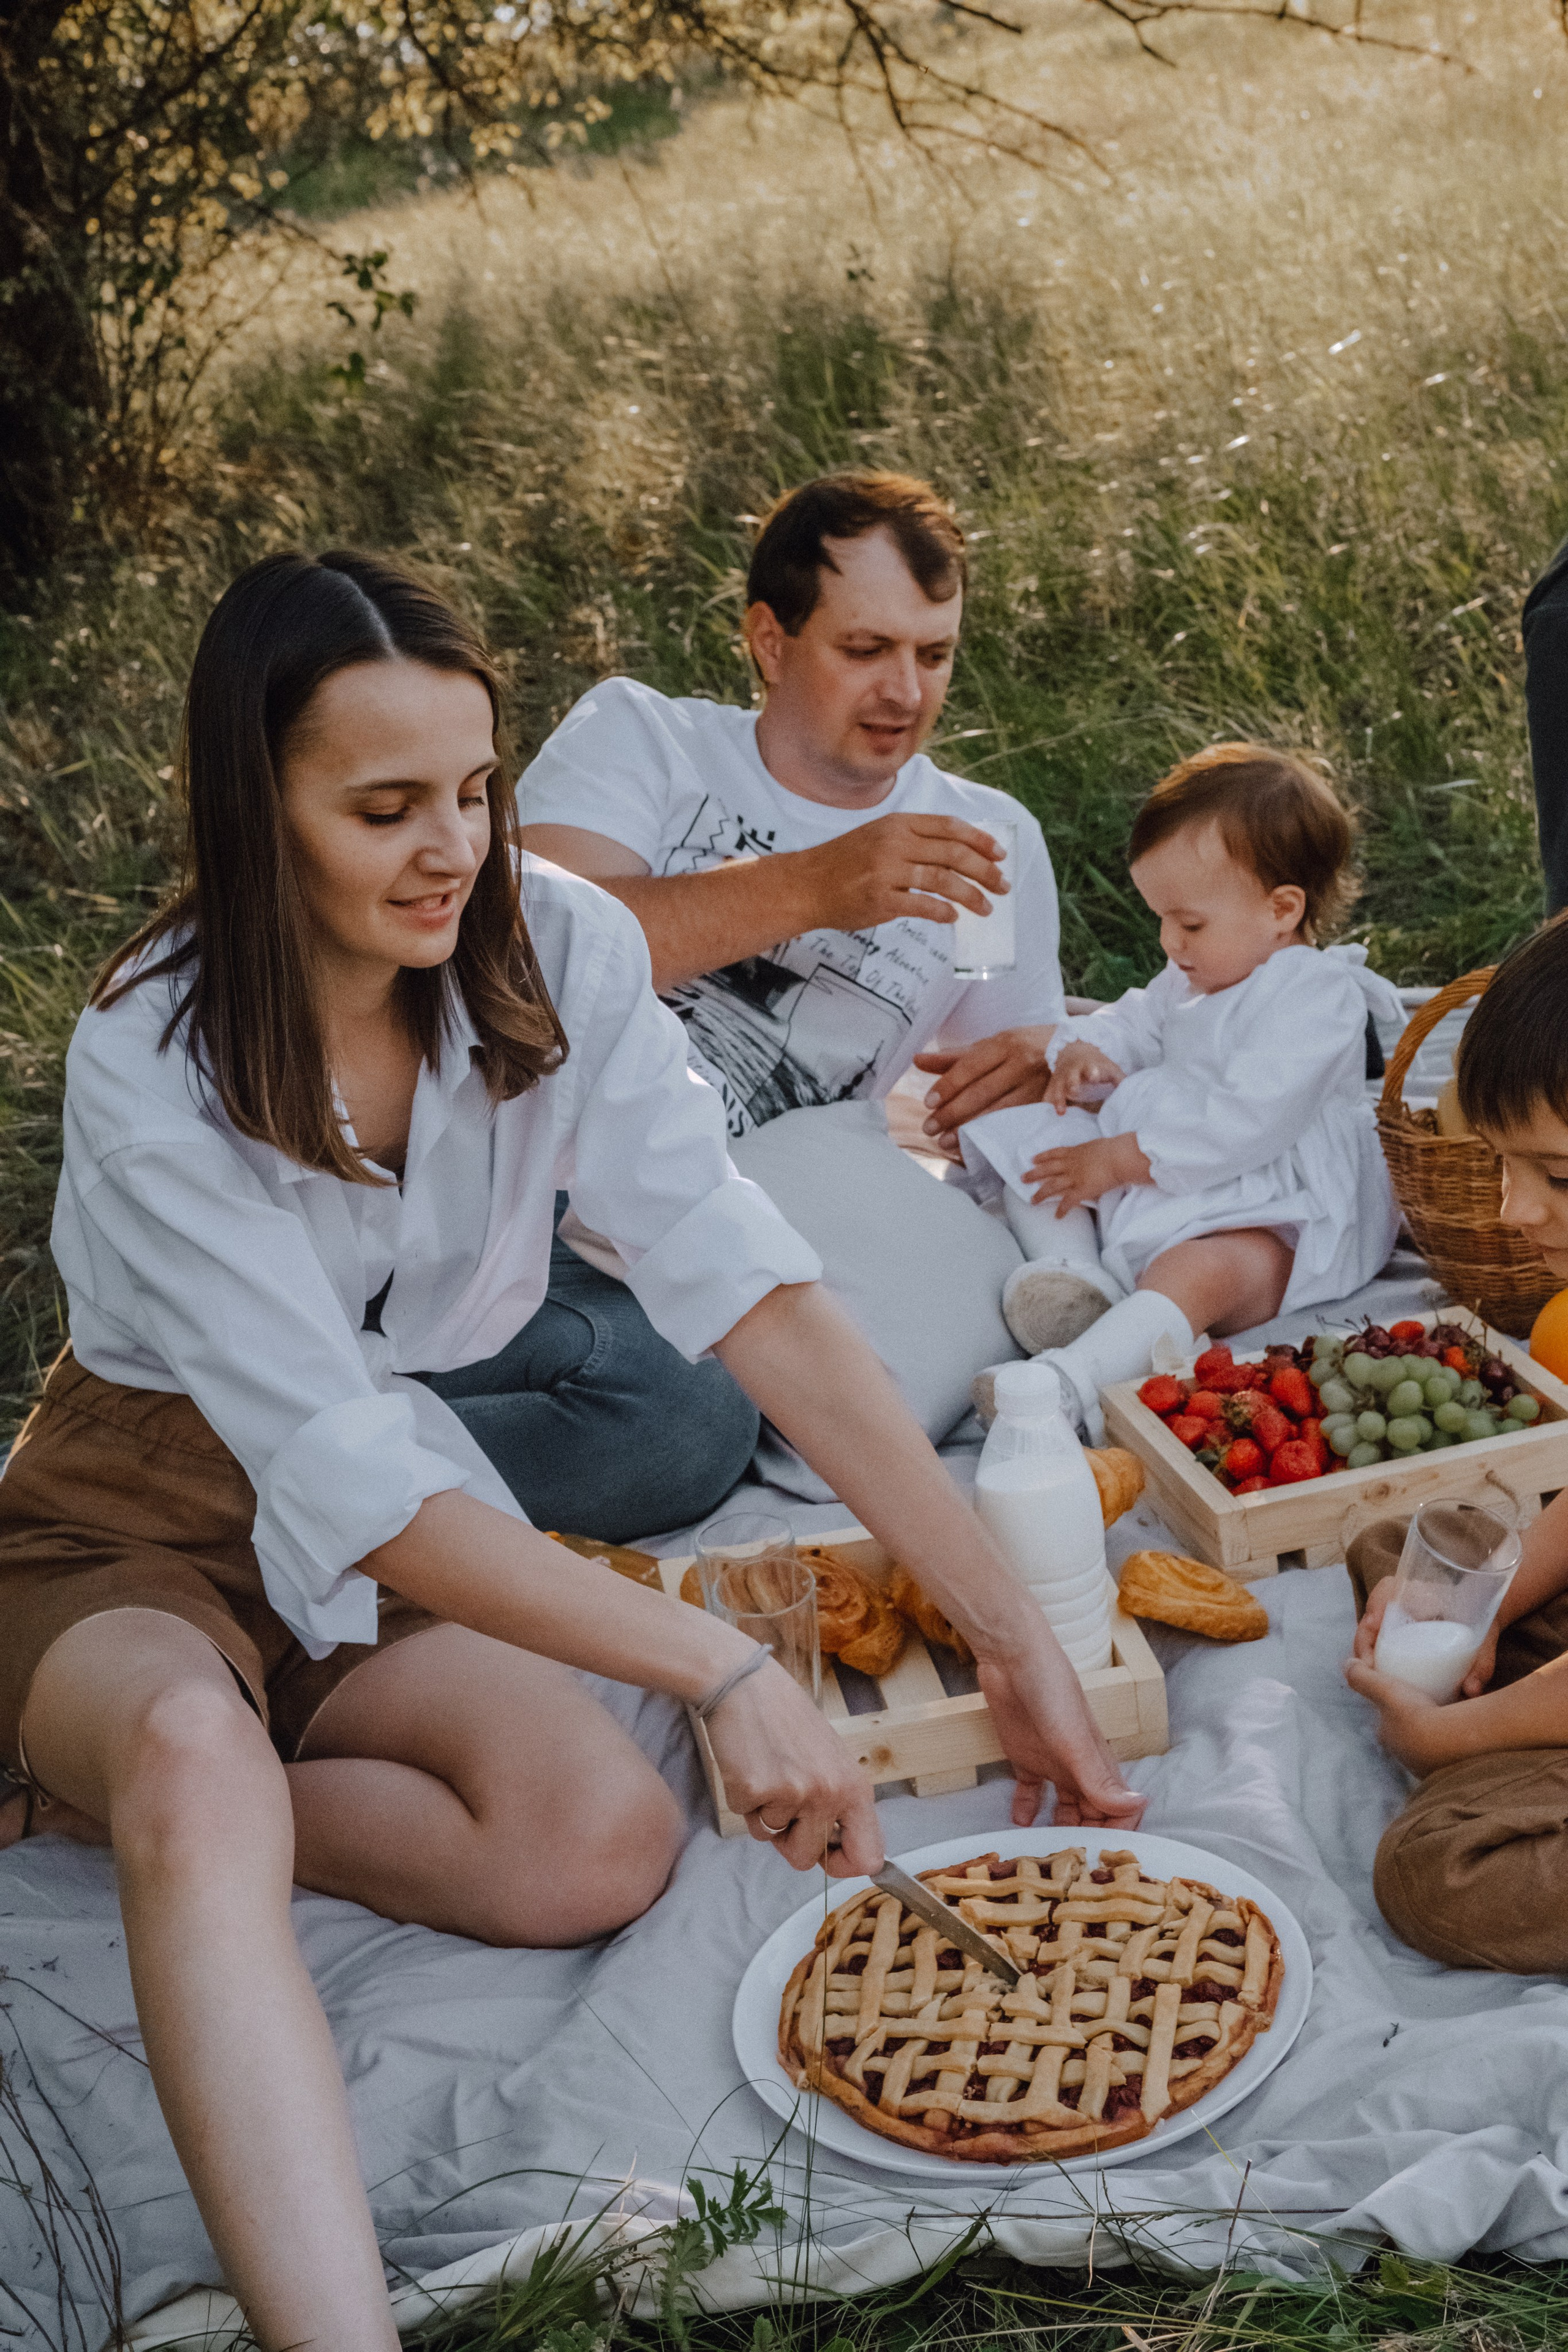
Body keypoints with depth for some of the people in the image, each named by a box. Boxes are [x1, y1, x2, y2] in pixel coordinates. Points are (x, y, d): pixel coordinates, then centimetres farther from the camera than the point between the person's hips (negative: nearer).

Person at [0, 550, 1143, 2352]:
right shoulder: (154, 1068, -25)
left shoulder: (555, 954, -12)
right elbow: (350, 1490, -30)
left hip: (405, 1510, 5)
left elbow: (753, 1289, -18)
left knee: (605, 1845, -23)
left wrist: (1007, 1630, -25)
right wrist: (719, 1667, -37)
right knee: (194, 1752, -39)